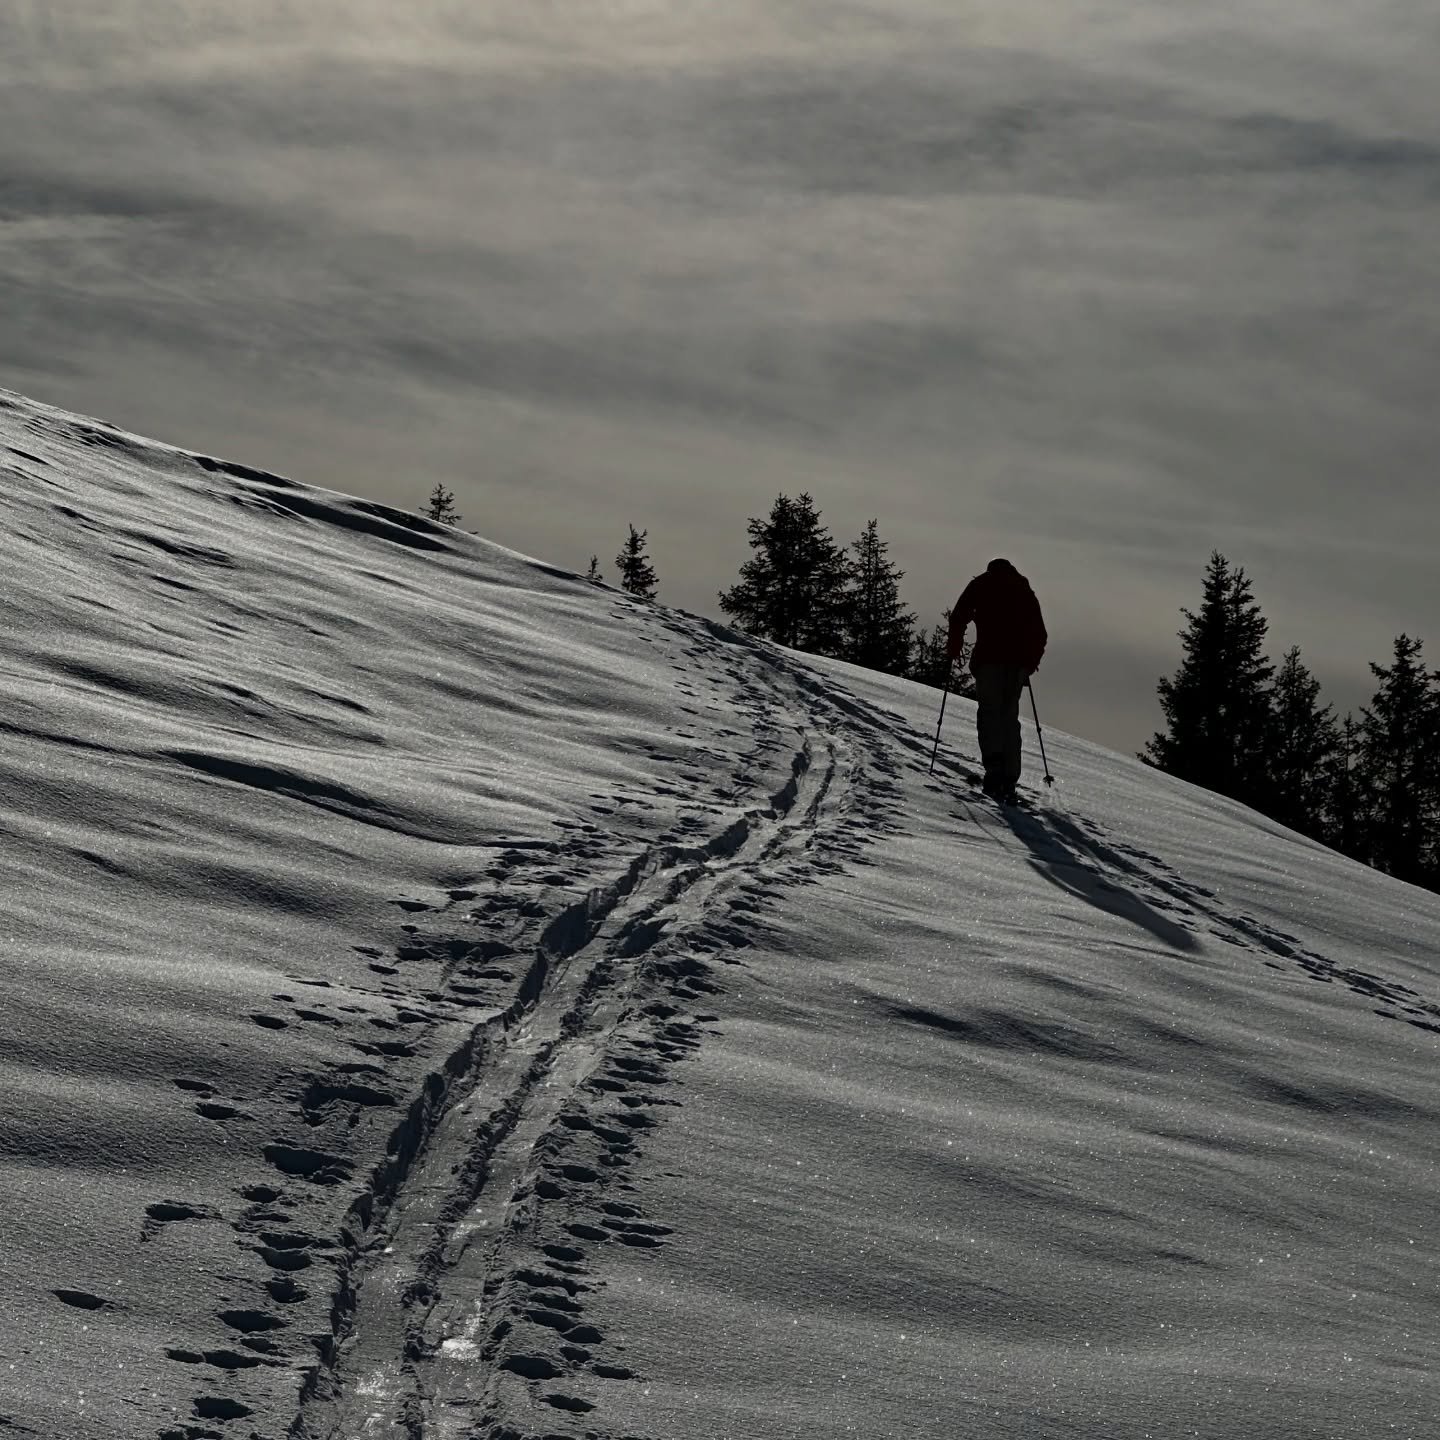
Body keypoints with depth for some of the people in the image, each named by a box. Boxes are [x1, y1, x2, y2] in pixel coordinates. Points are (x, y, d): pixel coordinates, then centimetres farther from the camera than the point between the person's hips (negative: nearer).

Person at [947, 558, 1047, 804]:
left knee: (989, 712, -8)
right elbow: (1039, 633, 20)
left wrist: (955, 646, 13)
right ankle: (1009, 779, 0)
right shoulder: (1024, 590, 24)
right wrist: (1032, 661, 27)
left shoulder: (981, 583, 15)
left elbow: (959, 616, 3)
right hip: (1018, 662, 3)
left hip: (989, 657, -3)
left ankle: (994, 764, -32)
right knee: (1010, 716, 7)